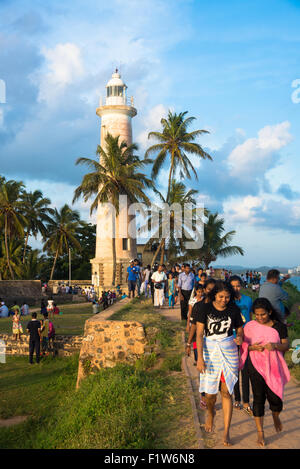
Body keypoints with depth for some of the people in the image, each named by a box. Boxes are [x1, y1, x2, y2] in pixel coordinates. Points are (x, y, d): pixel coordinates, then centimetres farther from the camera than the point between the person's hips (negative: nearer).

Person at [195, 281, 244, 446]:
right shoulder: (205, 308, -8)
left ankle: (226, 433, 10)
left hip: (229, 352, 1)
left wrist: (240, 338, -14)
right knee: (210, 392, 4)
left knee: (226, 392, 0)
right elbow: (199, 334, -10)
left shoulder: (233, 309, -2)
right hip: (210, 351, -1)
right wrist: (200, 358, -17)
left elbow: (239, 329, 10)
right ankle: (210, 413, 40)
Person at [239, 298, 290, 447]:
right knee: (258, 398, 2)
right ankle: (260, 432, 16)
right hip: (256, 366, 0)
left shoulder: (279, 326, -1)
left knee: (275, 397, 1)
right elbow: (244, 345, 4)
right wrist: (252, 347, -17)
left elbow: (286, 346, 1)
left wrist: (275, 346, -20)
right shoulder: (250, 326, -2)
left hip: (274, 367, 0)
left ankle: (275, 416, 38)